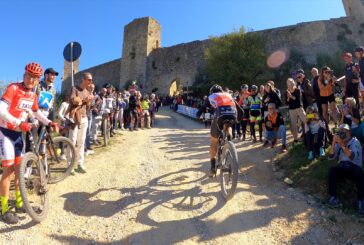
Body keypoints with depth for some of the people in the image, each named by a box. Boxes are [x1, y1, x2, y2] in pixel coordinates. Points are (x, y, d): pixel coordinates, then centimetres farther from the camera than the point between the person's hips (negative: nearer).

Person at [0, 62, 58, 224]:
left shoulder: (33, 95, 4)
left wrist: (49, 123, 8)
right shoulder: (13, 88, -16)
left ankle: (19, 203, 25)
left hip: (18, 133, 7)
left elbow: (37, 113, 20)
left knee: (19, 169, 12)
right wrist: (19, 123, -37)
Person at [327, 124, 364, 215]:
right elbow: (331, 157, -6)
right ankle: (333, 197, -25)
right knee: (332, 170, -28)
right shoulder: (338, 143, 6)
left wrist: (342, 144, -34)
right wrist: (333, 143, -17)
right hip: (342, 168, 3)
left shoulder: (355, 141, -6)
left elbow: (352, 157, -24)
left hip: (354, 168, -3)